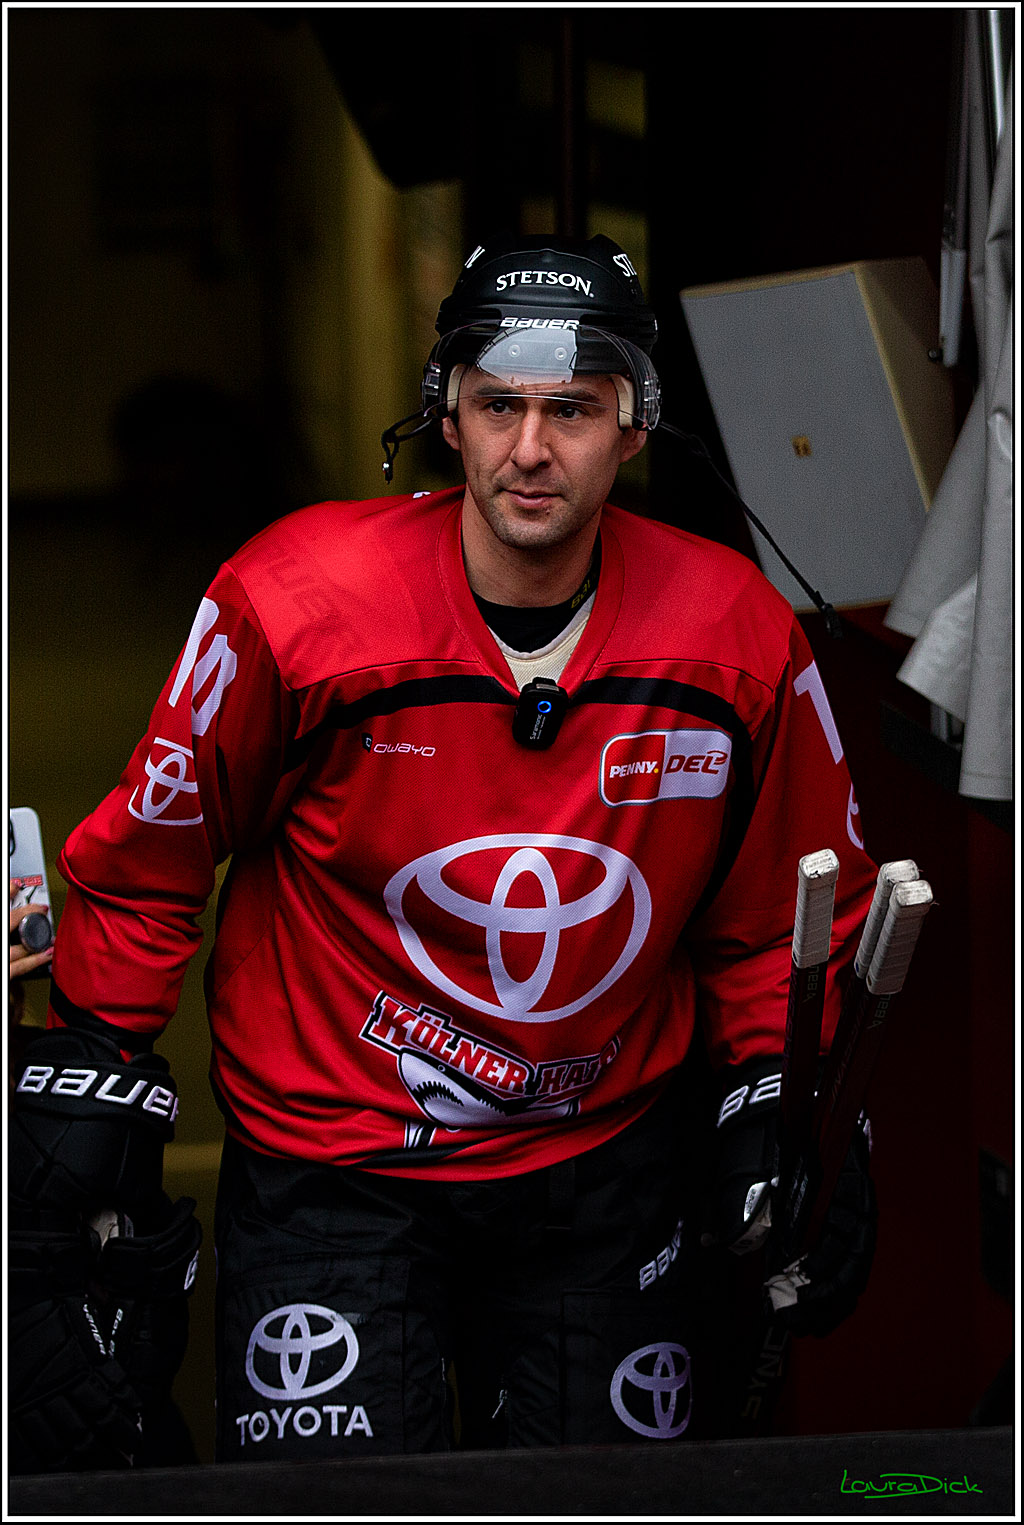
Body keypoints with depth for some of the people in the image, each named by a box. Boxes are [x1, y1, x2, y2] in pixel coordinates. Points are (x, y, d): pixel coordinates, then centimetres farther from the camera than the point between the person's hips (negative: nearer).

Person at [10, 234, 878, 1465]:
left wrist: (783, 1106, -1)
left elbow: (787, 912, 7)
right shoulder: (293, 601, -16)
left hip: (609, 1170, 3)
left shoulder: (738, 635, -8)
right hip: (328, 1165, -2)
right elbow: (145, 855, -2)